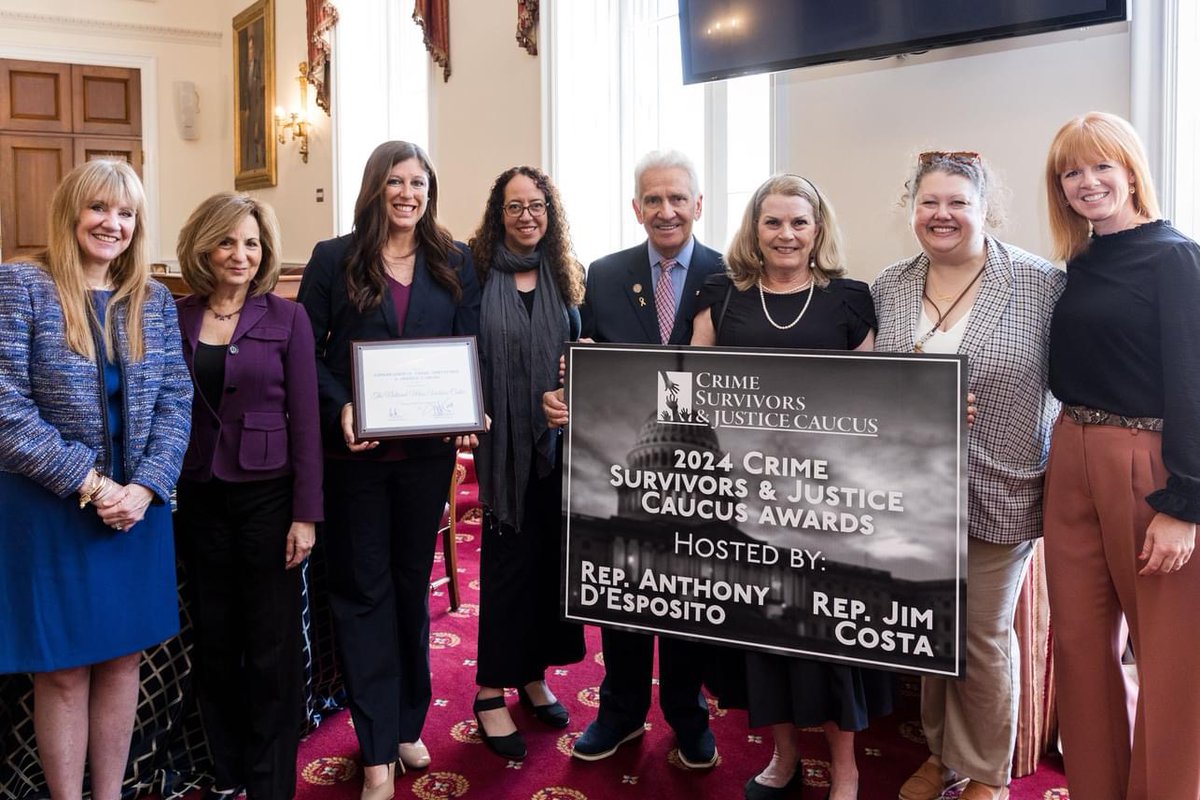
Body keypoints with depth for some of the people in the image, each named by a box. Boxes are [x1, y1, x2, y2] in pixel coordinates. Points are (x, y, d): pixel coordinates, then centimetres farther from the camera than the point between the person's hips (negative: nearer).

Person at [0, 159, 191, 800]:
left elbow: (176, 400, 2)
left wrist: (146, 487, -11)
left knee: (124, 657, 12)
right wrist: (87, 483, -16)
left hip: (138, 507, 4)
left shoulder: (153, 300, 6)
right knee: (64, 669, 7)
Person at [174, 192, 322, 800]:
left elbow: (305, 420, -5)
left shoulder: (287, 319, -4)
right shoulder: (177, 318, 4)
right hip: (200, 497, 3)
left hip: (268, 493, -3)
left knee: (273, 646, 4)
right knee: (215, 640, 14)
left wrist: (306, 515, -9)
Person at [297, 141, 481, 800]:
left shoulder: (454, 262, 6)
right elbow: (306, 349, -2)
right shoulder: (334, 259, 0)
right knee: (363, 590, 5)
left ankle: (408, 725, 32)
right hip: (354, 450, -2)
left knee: (413, 583, 15)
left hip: (427, 449, 2)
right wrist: (340, 407, -18)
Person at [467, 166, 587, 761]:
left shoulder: (562, 275, 9)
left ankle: (532, 675, 28)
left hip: (557, 439, 4)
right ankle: (492, 694, 15)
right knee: (510, 559, 1)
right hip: (504, 440, -4)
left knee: (549, 556, 10)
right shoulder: (478, 272, -3)